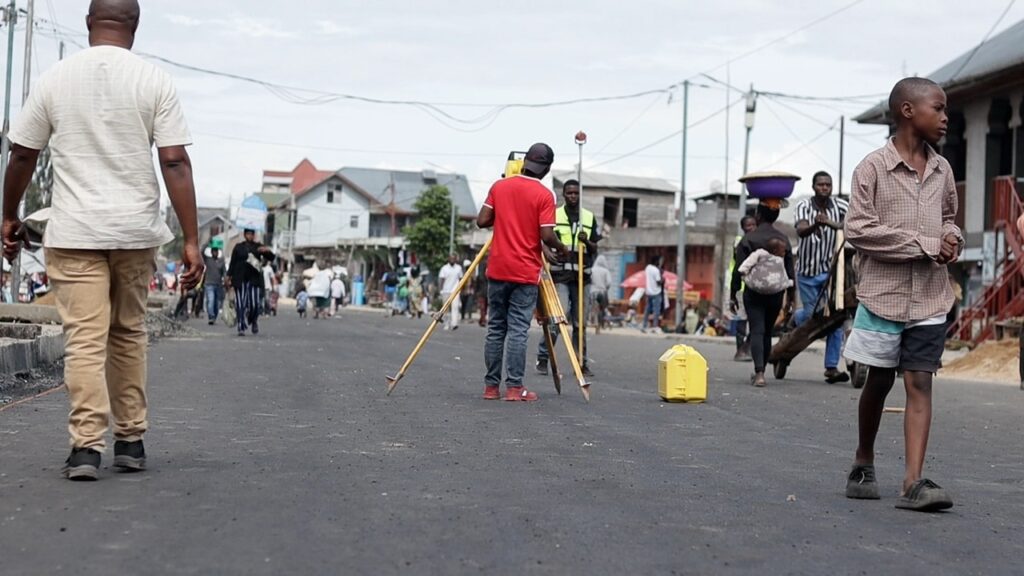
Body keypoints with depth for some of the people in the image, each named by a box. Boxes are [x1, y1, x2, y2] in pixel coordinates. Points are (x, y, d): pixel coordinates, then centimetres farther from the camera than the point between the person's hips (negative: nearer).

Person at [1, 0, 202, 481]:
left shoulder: (55, 78, 2)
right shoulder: (154, 81, -1)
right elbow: (175, 162, -7)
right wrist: (191, 240, -6)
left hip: (74, 232, -1)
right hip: (135, 231, 1)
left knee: (84, 340, -2)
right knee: (130, 334, 15)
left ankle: (86, 445, -10)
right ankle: (131, 441, 19)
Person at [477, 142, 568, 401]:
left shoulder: (499, 186, 4)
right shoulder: (544, 195, -8)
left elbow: (482, 221, 2)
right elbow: (546, 236, -13)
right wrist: (562, 248, 7)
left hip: (497, 270, 4)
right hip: (526, 273, -4)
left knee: (495, 329, 9)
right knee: (518, 330, -3)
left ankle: (491, 386, 9)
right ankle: (514, 387, -6)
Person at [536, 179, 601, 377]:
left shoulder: (589, 217, 12)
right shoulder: (554, 215, 4)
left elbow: (595, 248, 13)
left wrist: (587, 242, -8)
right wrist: (548, 251, -16)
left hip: (581, 275, 3)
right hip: (559, 273, -3)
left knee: (580, 322, 5)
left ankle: (582, 363, 10)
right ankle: (542, 357, 0)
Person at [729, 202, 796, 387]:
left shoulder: (748, 239, -6)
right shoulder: (783, 240, 5)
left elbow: (739, 270, -7)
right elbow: (790, 270, 8)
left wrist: (733, 295, -1)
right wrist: (790, 295, 17)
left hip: (754, 292, -4)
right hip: (776, 293, 4)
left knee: (757, 331, -6)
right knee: (767, 332, 16)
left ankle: (759, 373, -21)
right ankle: (760, 371, 27)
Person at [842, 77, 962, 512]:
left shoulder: (942, 170, 9)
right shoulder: (874, 167, -7)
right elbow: (858, 229, -13)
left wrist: (952, 237, -2)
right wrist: (925, 245, -16)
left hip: (930, 298, 4)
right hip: (884, 293, -4)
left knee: (919, 384, -4)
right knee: (878, 383, 8)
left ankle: (913, 482, -9)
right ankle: (863, 465, 28)